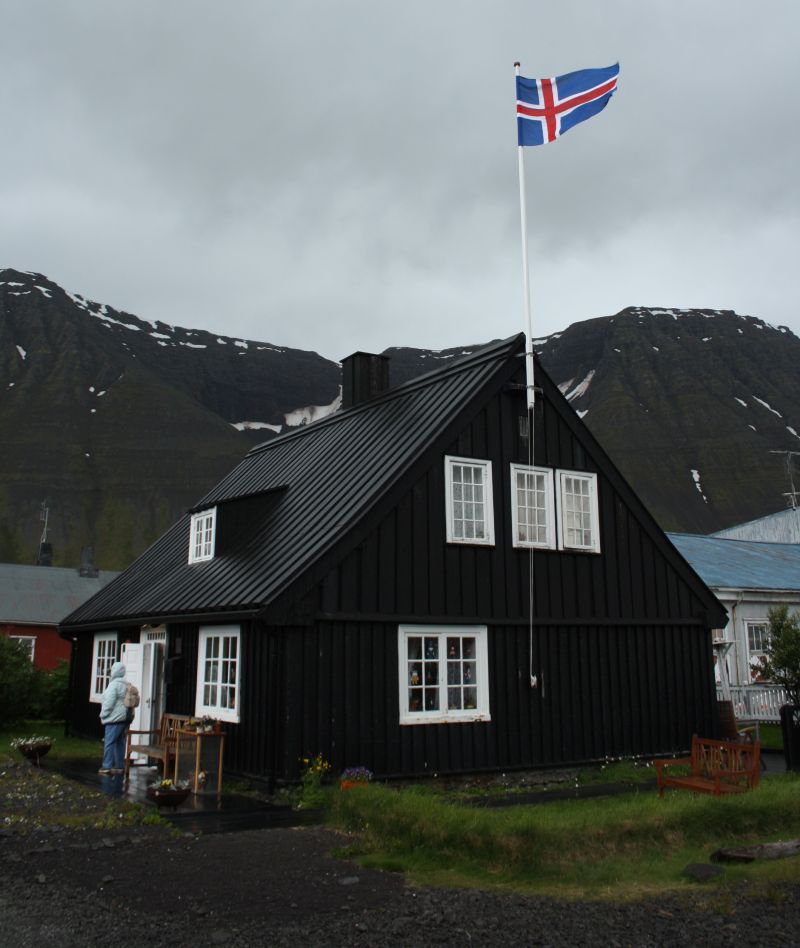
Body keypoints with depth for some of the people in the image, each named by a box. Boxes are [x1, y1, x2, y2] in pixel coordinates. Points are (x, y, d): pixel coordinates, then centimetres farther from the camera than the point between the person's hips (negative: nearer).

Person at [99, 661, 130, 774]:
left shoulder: (114, 684, -11)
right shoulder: (126, 685, 16)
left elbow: (109, 703, -15)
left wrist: (103, 715, -4)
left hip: (115, 718, -9)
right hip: (125, 717, 9)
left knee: (109, 742, -5)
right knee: (120, 742, 10)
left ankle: (107, 766, -6)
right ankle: (119, 766, 12)